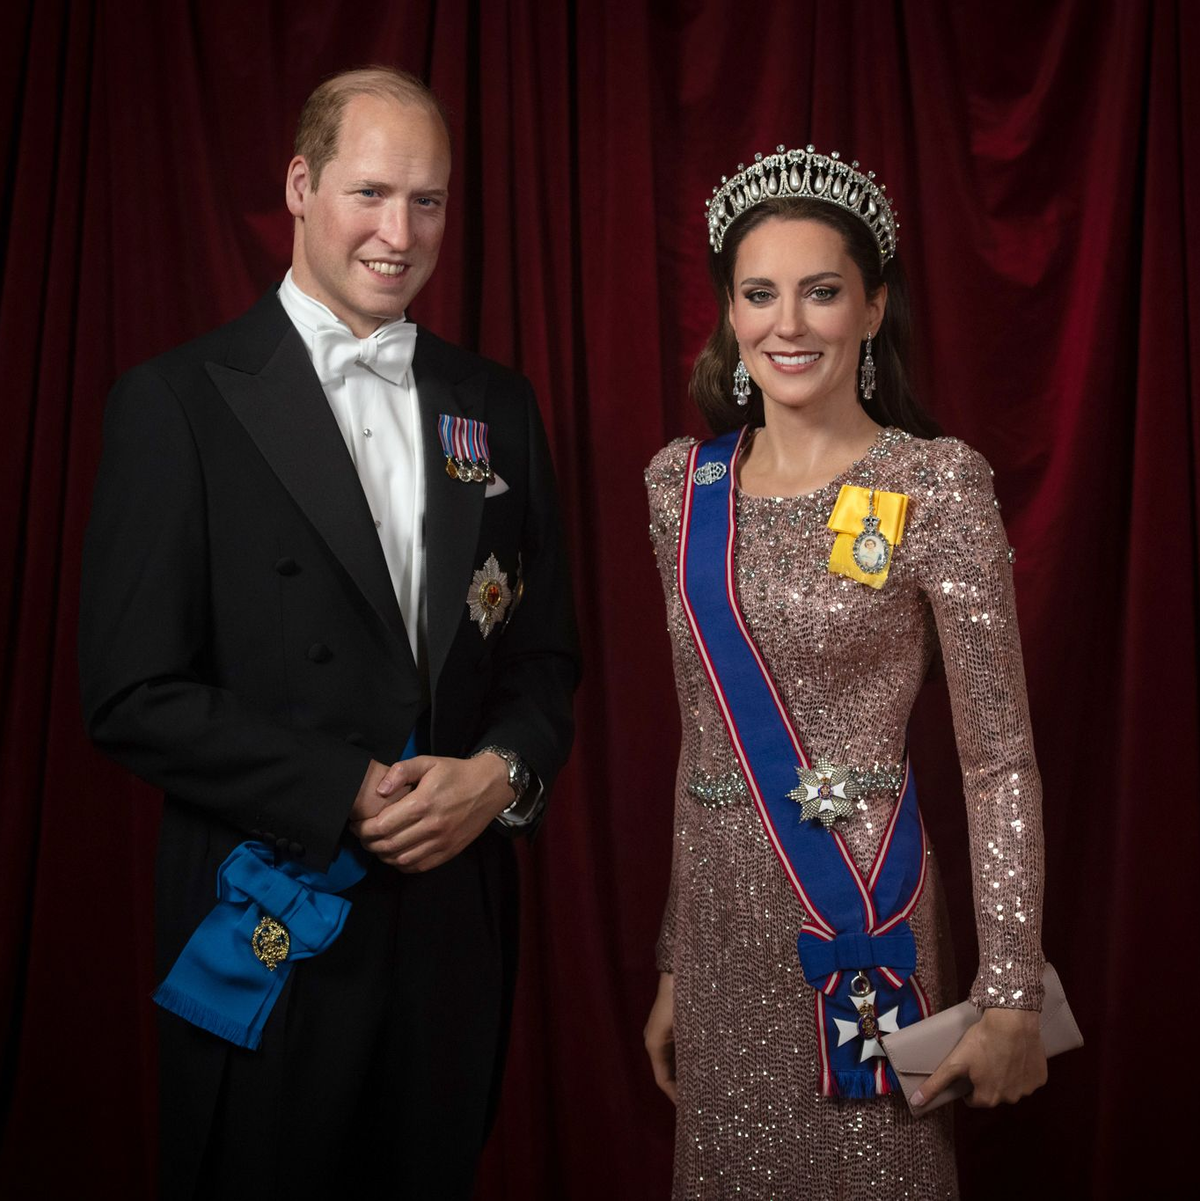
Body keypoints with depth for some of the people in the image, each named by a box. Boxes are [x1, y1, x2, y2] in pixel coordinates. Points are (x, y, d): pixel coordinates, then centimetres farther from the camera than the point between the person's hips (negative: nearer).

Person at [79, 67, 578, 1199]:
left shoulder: (497, 405, 7)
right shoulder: (177, 401, -8)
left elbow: (543, 648, 11)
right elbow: (134, 696, -12)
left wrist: (505, 771, -9)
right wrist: (351, 796, -17)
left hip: (455, 917, 4)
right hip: (269, 935, -4)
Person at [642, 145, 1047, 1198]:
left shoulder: (938, 484, -11)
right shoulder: (684, 482, 4)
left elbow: (1000, 761, -9)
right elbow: (706, 735, 10)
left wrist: (1014, 993, -12)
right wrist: (675, 960, 13)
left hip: (861, 914, -4)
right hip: (718, 914, 5)